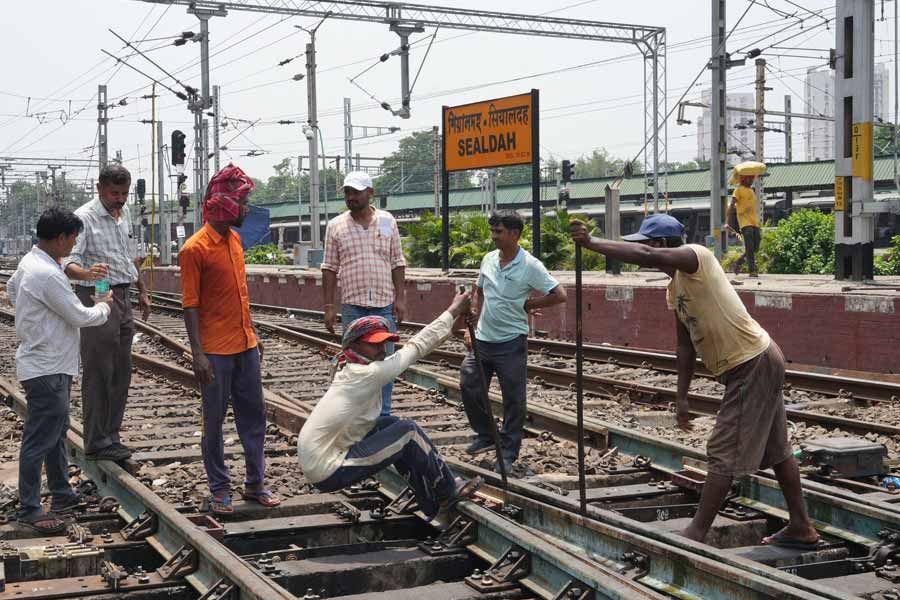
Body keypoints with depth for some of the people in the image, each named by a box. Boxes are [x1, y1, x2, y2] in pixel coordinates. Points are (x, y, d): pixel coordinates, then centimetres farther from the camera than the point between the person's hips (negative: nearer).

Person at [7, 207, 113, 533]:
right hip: (46, 369, -11)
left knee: (57, 432, 20)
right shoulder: (48, 275, -24)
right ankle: (29, 510, 4)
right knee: (39, 440, -3)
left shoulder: (28, 262, 6)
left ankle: (62, 495, 32)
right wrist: (103, 307, 1)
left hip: (50, 365, 11)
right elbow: (80, 316, -18)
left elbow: (11, 290, 25)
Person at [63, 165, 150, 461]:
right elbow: (68, 261, -23)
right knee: (98, 373, -4)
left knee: (121, 372, 11)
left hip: (123, 298, 8)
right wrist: (87, 273, -44)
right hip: (96, 299, -8)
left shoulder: (124, 213, 12)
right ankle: (96, 443, 3)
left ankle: (111, 436, 20)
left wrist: (142, 291, 24)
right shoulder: (85, 217, -14)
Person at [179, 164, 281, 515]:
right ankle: (219, 489, 14)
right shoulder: (195, 249, -13)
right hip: (216, 351, -7)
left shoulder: (235, 239, 10)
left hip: (245, 346, 7)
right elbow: (190, 304, -13)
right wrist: (197, 353, -17)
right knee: (214, 421, 4)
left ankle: (255, 483, 20)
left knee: (253, 415, 10)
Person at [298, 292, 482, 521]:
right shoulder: (365, 375, -17)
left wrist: (454, 314, 11)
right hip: (329, 473, -9)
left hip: (316, 463, 9)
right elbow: (416, 347, -10)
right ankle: (448, 493, 13)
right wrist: (453, 311, -3)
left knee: (390, 424, 13)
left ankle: (434, 507, 17)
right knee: (408, 433, -6)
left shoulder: (349, 370, 10)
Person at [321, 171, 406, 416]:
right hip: (352, 306, -1)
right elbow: (330, 267, 4)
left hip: (385, 304, 1)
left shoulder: (387, 221, 5)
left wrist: (400, 298, 0)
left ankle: (383, 416, 15)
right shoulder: (336, 226, 3)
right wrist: (328, 306, 0)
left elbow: (397, 263, 8)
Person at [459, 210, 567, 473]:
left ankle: (508, 453, 13)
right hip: (482, 339, 6)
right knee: (468, 386, 6)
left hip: (511, 342, -6)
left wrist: (527, 304, -8)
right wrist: (471, 327, 11)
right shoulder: (488, 259, 6)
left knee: (513, 399, 1)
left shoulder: (530, 266, -12)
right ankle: (486, 435, 26)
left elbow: (559, 295, -13)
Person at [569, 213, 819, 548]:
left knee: (723, 452, -5)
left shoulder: (696, 257, -17)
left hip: (753, 364, -10)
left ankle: (697, 532, 1)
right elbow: (686, 345, 15)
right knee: (775, 449, 17)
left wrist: (591, 242, -30)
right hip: (756, 365, 10)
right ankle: (801, 528, 28)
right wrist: (682, 398, 12)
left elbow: (646, 256, -34)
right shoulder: (674, 290, 11)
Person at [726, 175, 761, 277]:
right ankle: (752, 271, -13)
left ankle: (737, 264, 19)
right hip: (745, 223, -7)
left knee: (755, 249, 5)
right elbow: (731, 206, -7)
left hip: (755, 223, 7)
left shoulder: (751, 191, 23)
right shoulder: (739, 190, 1)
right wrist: (727, 222, -17)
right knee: (750, 248, -12)